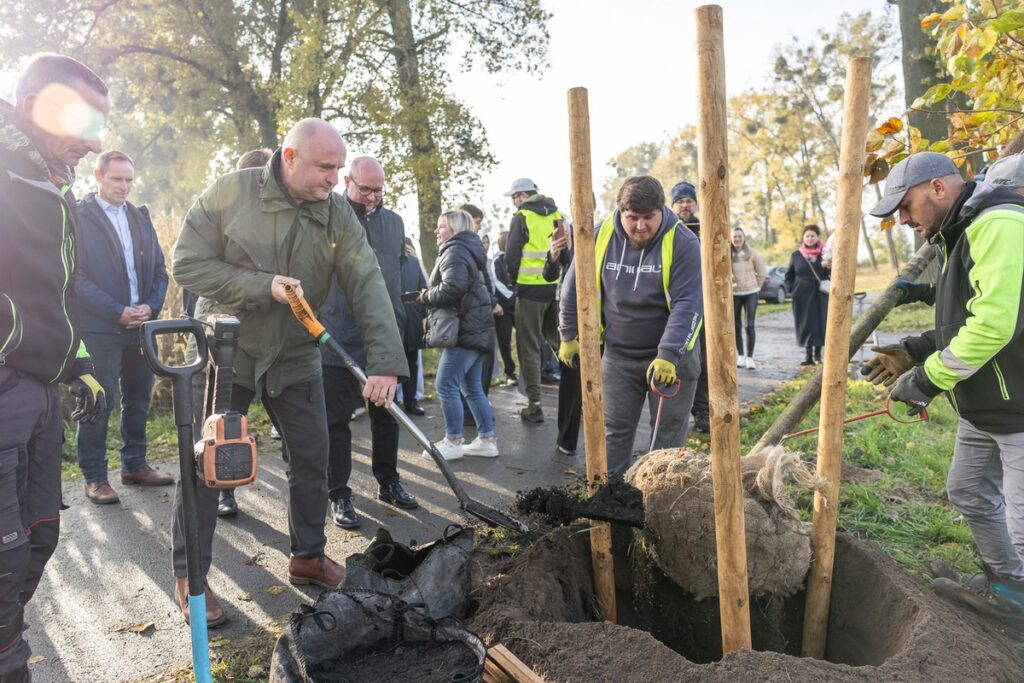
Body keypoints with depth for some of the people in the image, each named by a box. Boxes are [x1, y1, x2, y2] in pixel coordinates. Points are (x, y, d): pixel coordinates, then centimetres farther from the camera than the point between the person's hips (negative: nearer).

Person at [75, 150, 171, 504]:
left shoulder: (140, 217, 14)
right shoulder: (79, 216, -2)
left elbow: (159, 269, 12)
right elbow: (77, 276, -9)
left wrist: (151, 306, -5)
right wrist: (117, 312, -15)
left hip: (141, 324, 5)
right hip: (99, 327, -5)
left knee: (138, 399, 11)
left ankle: (135, 465, 24)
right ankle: (94, 477, 9)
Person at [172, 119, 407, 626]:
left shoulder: (338, 213, -7)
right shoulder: (231, 193, -13)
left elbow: (368, 285, -16)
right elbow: (186, 263, -13)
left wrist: (386, 361, -27)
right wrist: (263, 286, -25)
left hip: (295, 357, 3)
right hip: (225, 351, -3)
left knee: (312, 460, 8)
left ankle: (308, 556, 28)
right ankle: (190, 576, 19)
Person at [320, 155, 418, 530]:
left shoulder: (393, 222, 11)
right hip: (338, 340, -5)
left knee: (386, 415, 15)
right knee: (336, 421, 4)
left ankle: (388, 482, 30)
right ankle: (338, 495, 15)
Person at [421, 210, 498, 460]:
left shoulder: (455, 251, -10)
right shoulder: (468, 250, 23)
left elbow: (452, 288, -25)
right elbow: (485, 290, 26)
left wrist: (426, 296, -9)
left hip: (466, 330, -11)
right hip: (477, 329, 11)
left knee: (446, 385, -7)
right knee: (471, 387, 12)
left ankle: (453, 442, 1)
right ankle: (486, 440, 16)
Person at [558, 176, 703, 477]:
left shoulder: (683, 243, -16)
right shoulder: (601, 236, -7)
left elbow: (688, 304, -22)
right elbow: (574, 286, 5)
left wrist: (668, 355, -32)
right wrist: (568, 335, 7)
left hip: (672, 355, -2)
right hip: (618, 354, 3)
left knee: (669, 433, 7)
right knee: (615, 430, 11)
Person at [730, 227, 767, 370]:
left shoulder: (752, 253, -3)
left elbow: (762, 273, 6)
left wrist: (756, 287, 7)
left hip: (751, 293, -1)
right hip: (733, 294, 1)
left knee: (749, 325, -7)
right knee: (737, 326, 7)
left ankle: (750, 357, 0)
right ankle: (741, 356, 19)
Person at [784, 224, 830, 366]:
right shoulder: (796, 255, 7)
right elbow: (789, 276, 15)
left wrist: (827, 267, -15)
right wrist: (792, 289, 2)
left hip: (820, 295, -1)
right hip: (802, 297, 1)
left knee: (820, 324, -1)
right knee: (805, 325, 2)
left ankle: (818, 355, 10)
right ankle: (808, 355, 10)